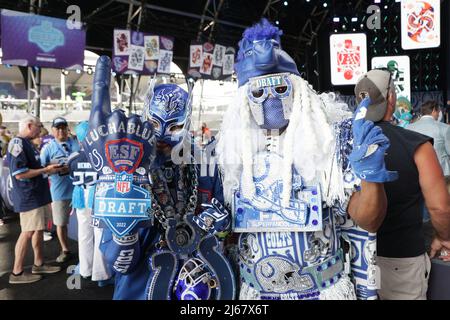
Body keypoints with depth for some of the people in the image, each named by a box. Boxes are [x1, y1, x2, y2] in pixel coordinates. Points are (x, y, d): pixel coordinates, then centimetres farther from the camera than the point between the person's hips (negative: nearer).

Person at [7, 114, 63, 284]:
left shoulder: (27, 143, 13)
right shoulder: (17, 144, -17)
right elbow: (20, 174, -24)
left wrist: (50, 168, 10)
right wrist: (45, 170, -17)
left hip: (38, 195, 10)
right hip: (28, 197, -10)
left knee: (38, 230, 15)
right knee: (28, 232, -4)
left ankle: (39, 264, 27)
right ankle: (17, 273, 7)